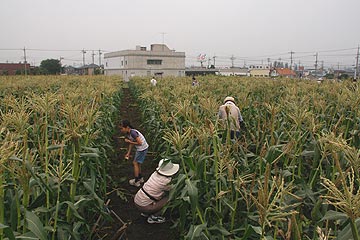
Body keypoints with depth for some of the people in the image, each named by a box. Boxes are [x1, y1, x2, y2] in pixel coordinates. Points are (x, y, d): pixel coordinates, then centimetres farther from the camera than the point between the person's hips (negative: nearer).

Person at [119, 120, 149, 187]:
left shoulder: (133, 133, -28)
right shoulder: (128, 134, 0)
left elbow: (140, 143, -27)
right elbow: (131, 143, 10)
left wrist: (129, 141, -20)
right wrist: (128, 153, 9)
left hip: (142, 149, -9)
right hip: (140, 149, 9)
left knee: (135, 163, 1)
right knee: (137, 163, 20)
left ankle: (136, 182, 12)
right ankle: (140, 178, 37)